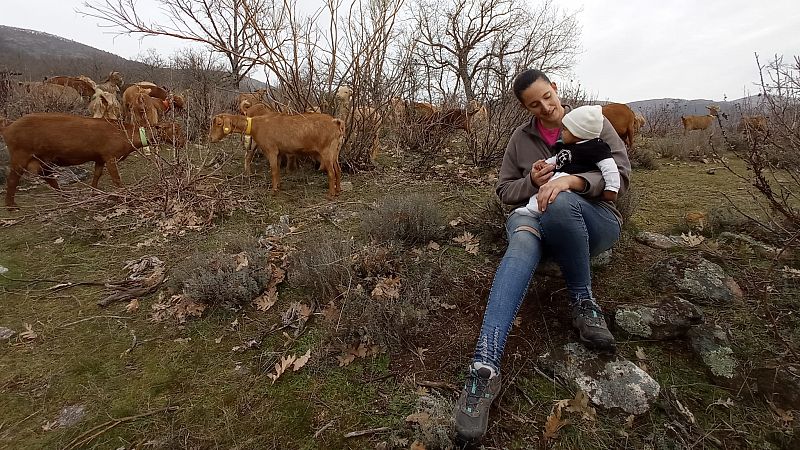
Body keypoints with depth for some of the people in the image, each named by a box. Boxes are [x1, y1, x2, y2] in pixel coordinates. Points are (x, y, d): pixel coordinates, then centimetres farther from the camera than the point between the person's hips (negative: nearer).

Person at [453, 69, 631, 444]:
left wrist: (571, 180, -24)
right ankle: (485, 365, -52)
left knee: (561, 202, -39)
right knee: (524, 238, -38)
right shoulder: (521, 138, 11)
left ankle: (583, 304, -20)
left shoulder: (594, 122, 6)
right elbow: (504, 190, 13)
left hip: (596, 223, -1)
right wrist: (531, 182, -9)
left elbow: (620, 174, -5)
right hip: (538, 218, 1)